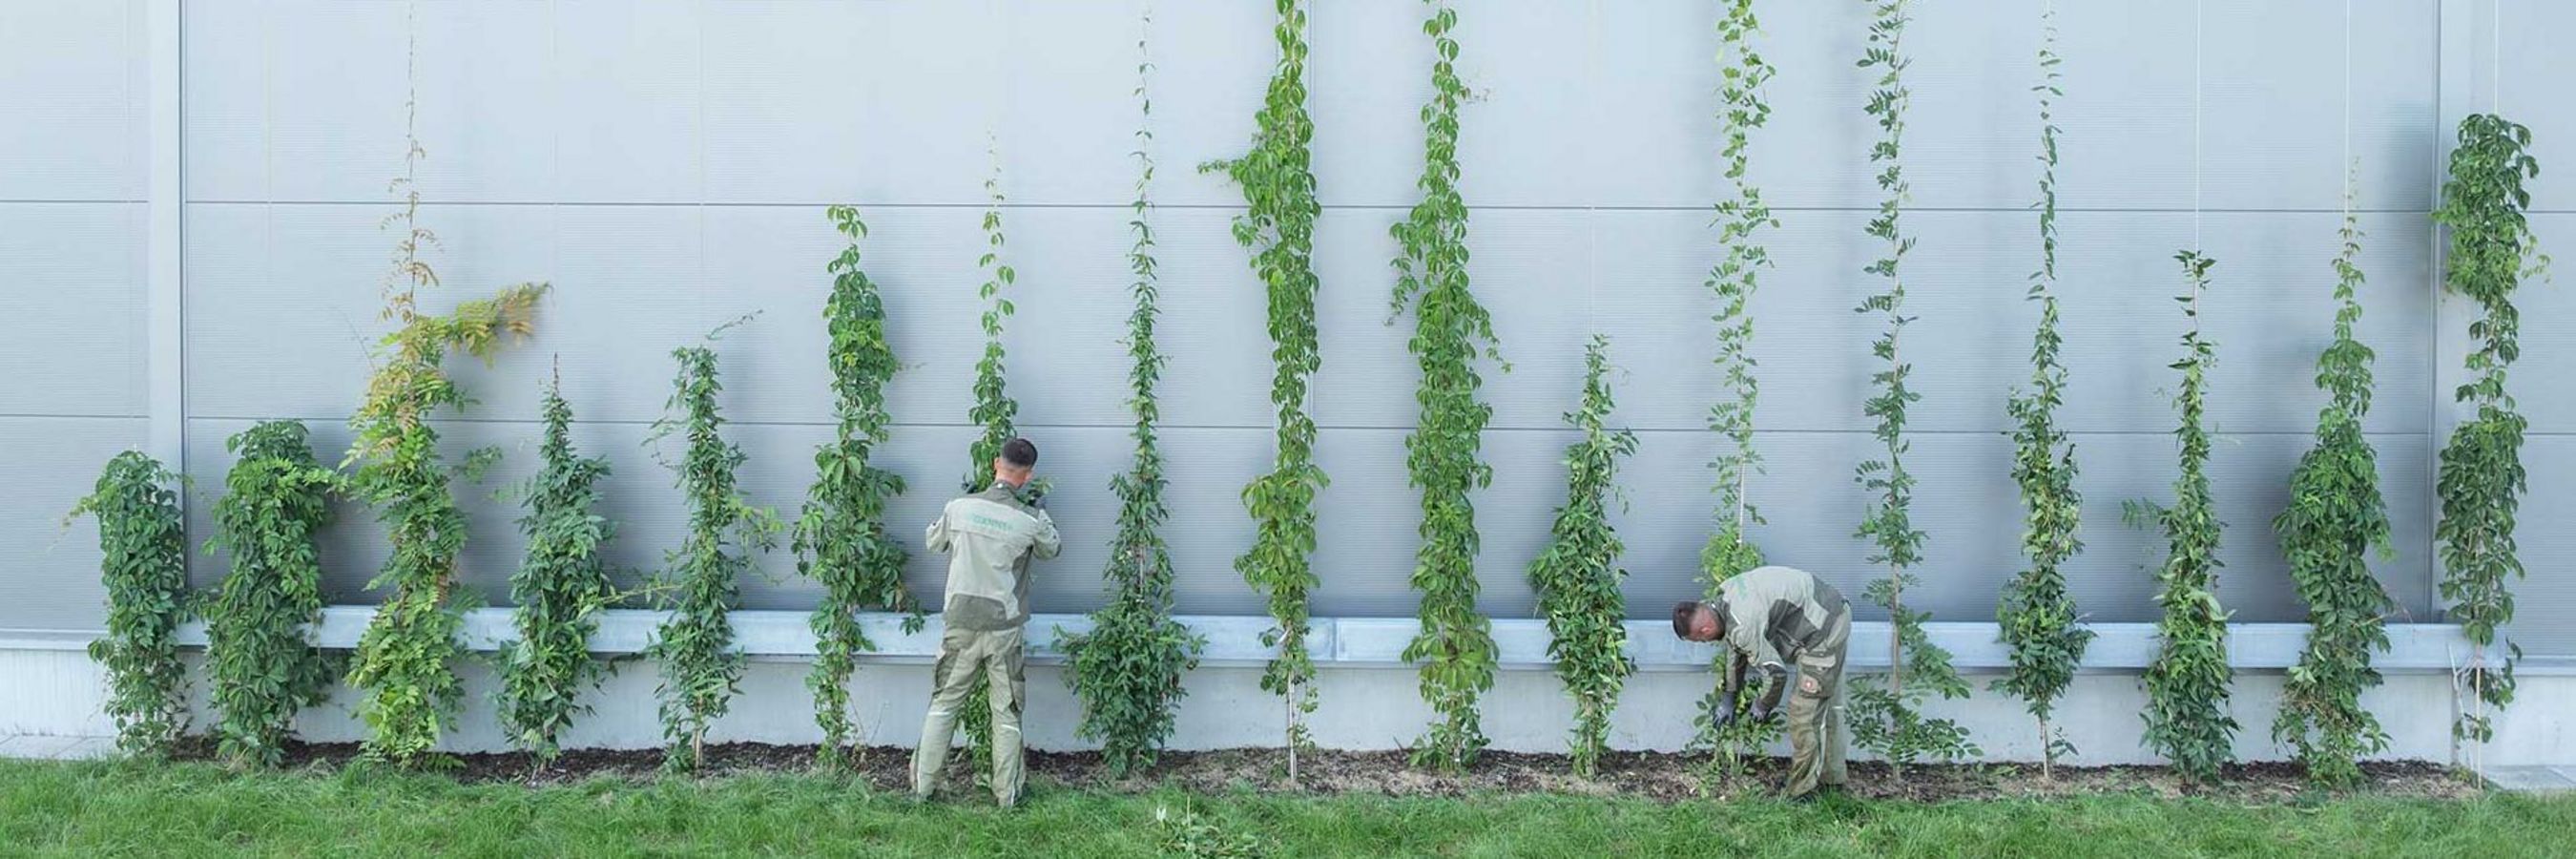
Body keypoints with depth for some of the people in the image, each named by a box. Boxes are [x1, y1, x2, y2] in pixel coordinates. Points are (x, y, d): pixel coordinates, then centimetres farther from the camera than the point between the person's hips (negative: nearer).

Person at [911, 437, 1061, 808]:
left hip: (960, 624, 2)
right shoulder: (1031, 520, -12)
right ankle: (1007, 794, 17)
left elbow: (934, 542, 12)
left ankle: (923, 785, 20)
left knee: (943, 705, 14)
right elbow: (1053, 549, 10)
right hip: (1004, 629, -2)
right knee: (1007, 713, 10)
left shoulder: (958, 508, -7)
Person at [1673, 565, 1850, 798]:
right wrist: (1728, 701, 25)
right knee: (1827, 701, 22)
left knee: (1804, 710, -4)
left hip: (1824, 629, -10)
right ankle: (1832, 775, 36)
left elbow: (1776, 672, -20)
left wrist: (1763, 707, 1)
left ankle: (1800, 789, 7)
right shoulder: (1725, 598, 2)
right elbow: (1735, 651, 17)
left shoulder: (1743, 627, -28)